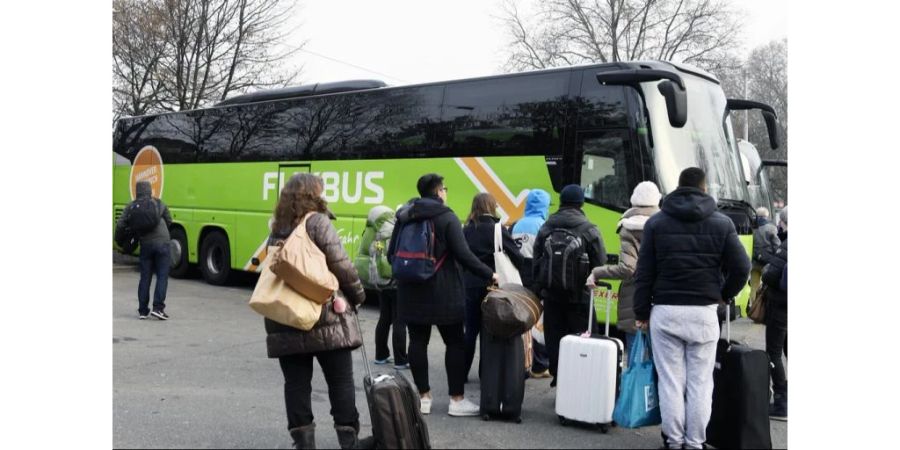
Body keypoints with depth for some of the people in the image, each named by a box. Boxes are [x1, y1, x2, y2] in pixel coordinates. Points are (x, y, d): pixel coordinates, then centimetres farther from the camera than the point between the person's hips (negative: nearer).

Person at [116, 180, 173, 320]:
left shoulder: (131, 207, 7)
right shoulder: (159, 203, 7)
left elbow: (120, 225, 0)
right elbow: (169, 222, 13)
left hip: (145, 245, 2)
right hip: (162, 243, -2)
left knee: (145, 278, 10)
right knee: (162, 276, 1)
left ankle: (143, 310, 12)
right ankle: (158, 307, -8)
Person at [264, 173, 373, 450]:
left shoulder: (277, 230, 13)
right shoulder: (317, 222, -6)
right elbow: (340, 264, -9)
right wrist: (357, 294, 4)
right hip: (326, 316, -5)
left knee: (296, 383, 7)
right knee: (340, 381, 4)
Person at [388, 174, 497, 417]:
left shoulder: (404, 216, 7)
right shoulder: (446, 217, -10)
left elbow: (392, 254, 8)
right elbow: (463, 255, -15)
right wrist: (489, 274, -6)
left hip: (411, 290, 5)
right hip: (442, 291, -5)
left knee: (418, 341, 9)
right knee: (455, 342, 5)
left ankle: (423, 397, 14)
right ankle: (457, 400, 7)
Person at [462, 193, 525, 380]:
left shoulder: (467, 230, 4)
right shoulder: (498, 229, -9)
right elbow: (516, 257, -10)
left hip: (470, 286, 4)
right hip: (491, 286, -4)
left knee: (471, 330, 12)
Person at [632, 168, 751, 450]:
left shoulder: (656, 223, 3)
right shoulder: (721, 223, 3)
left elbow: (644, 272, 1)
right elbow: (741, 268, -1)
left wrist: (641, 312, 7)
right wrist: (723, 295, 16)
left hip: (665, 312, 0)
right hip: (704, 313, 0)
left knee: (670, 381, 5)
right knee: (700, 382, 7)